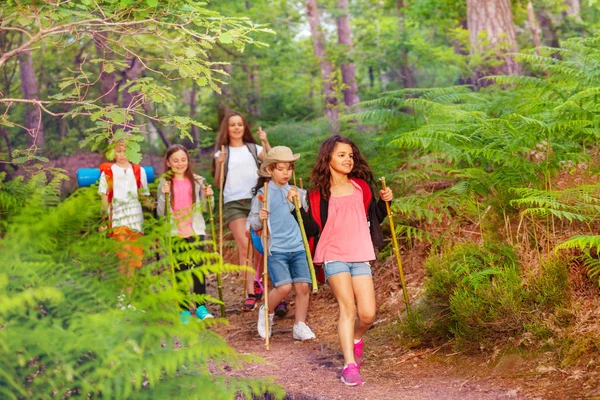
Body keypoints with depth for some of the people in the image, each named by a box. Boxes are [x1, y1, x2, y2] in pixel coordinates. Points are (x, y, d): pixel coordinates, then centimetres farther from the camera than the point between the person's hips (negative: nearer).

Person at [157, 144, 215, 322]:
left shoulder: (197, 181, 4)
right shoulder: (165, 183, 2)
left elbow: (205, 208, 10)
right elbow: (160, 212, 1)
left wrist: (208, 196, -9)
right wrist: (164, 195, -14)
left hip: (196, 231, 0)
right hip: (175, 232, 0)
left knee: (198, 268, -6)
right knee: (180, 270, 5)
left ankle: (200, 307, 4)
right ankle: (184, 309, 12)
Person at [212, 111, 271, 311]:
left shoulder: (254, 149, 13)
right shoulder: (222, 153, 11)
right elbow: (218, 182, 6)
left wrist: (265, 142, -14)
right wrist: (220, 164, -10)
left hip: (256, 200, 1)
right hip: (233, 203, -1)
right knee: (244, 246, -12)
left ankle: (257, 283, 19)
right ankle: (251, 293, -12)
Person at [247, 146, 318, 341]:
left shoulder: (296, 193, 10)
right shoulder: (263, 194, 0)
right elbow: (252, 223, 2)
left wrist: (296, 202, -8)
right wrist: (259, 219, -20)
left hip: (298, 248, 4)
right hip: (275, 250, -4)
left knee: (303, 286, -3)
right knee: (284, 287, -14)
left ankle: (300, 326, 10)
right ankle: (267, 313, 13)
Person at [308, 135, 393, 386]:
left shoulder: (361, 186, 11)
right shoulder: (319, 192, 2)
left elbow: (374, 218, 19)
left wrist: (384, 201, 3)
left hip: (360, 257, 3)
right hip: (334, 257, -3)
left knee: (368, 314, -5)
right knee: (348, 306, -19)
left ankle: (355, 339, 29)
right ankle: (349, 365, -17)